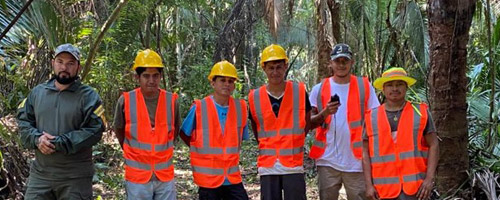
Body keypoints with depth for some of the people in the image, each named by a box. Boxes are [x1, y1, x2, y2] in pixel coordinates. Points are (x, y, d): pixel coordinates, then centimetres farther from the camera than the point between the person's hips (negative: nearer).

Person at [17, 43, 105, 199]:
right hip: (40, 173, 4)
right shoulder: (37, 92, 11)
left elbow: (95, 130, -13)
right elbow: (23, 121, 11)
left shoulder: (88, 96, -4)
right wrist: (37, 139, -10)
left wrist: (58, 143, -17)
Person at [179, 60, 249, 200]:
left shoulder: (240, 108, 1)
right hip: (208, 179, -3)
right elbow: (184, 134, 5)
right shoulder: (199, 108, -8)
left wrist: (231, 153, 7)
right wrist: (203, 152, 3)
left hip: (233, 178, 3)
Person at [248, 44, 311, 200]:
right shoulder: (255, 97, -1)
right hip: (267, 165, 1)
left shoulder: (299, 91, -3)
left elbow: (307, 122, 10)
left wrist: (294, 143, 5)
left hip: (293, 164, -1)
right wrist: (267, 148, 10)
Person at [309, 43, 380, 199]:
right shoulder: (319, 89, 5)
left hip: (356, 161, -1)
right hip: (327, 161, 1)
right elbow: (309, 123, 5)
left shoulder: (364, 87, 3)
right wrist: (325, 113, -15)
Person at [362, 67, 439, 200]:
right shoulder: (371, 117, 6)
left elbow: (433, 146, 3)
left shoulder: (421, 113, 4)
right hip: (383, 188, 2)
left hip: (414, 186, -2)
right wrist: (369, 184, -2)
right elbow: (366, 153, 5)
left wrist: (429, 178, -7)